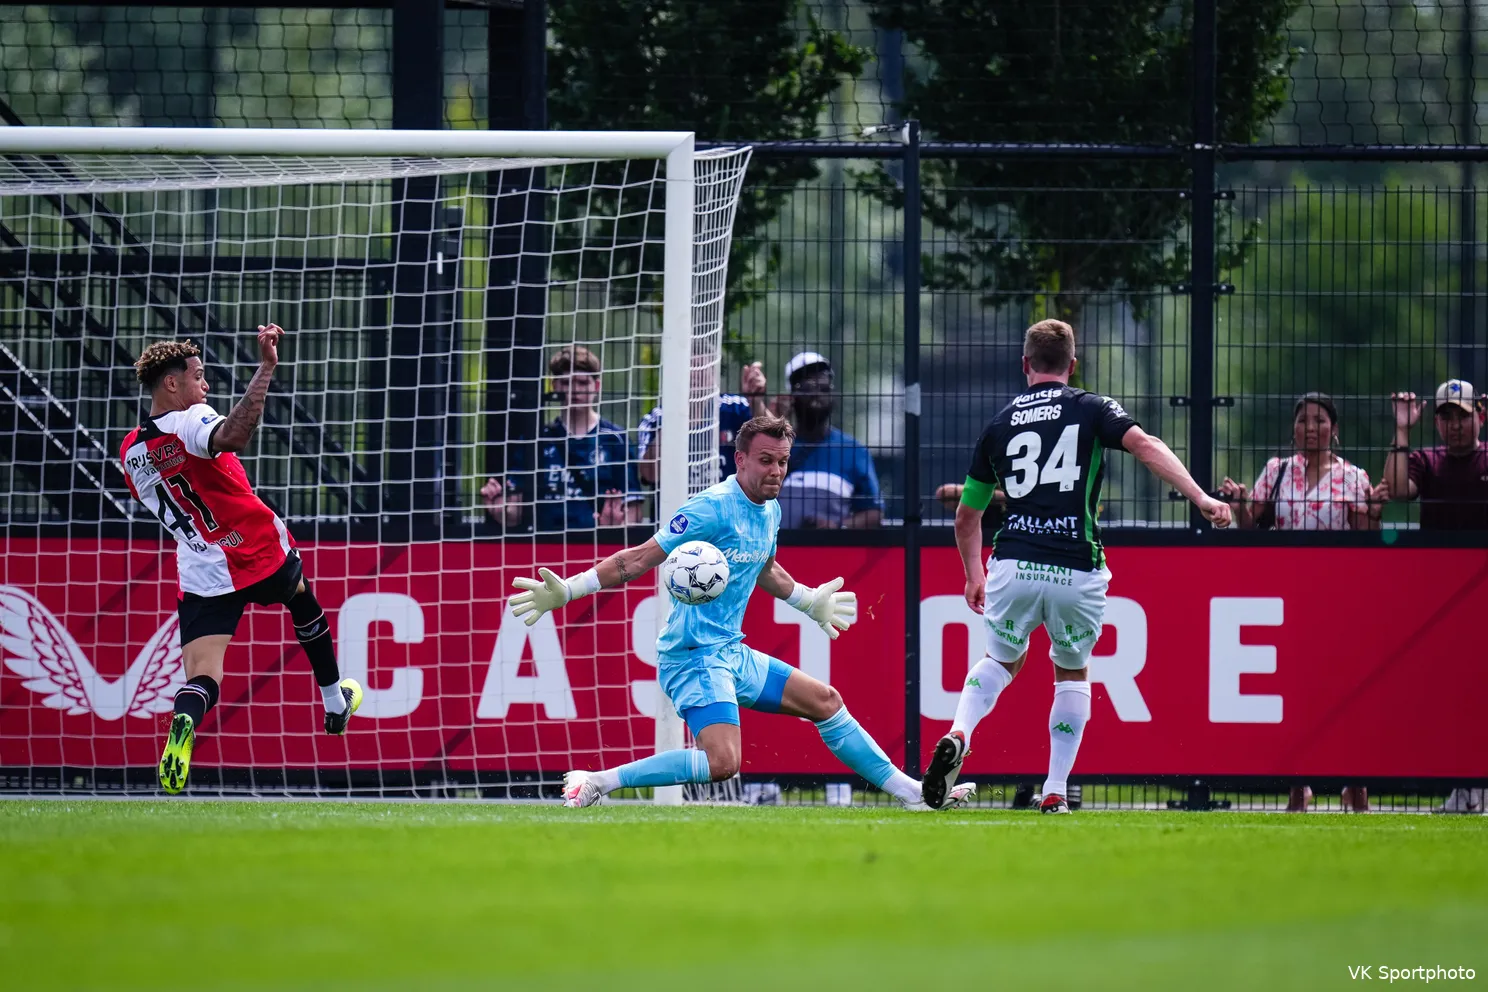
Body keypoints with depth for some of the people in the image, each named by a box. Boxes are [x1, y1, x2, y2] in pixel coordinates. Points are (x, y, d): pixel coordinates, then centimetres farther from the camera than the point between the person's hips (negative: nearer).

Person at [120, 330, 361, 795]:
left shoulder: (131, 452, 5)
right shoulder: (190, 422, -17)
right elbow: (232, 436, -41)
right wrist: (266, 366, -42)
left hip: (203, 577, 3)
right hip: (264, 554, -3)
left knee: (201, 678, -7)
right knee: (303, 601, 31)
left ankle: (183, 724, -42)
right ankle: (335, 701, 48)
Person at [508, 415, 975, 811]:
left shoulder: (770, 512, 11)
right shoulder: (713, 508, -16)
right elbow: (640, 559, -14)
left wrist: (810, 601, 47)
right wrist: (567, 590, -21)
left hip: (732, 651, 9)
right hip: (692, 654, -9)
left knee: (825, 701, 14)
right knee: (722, 761, -27)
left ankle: (914, 794, 24)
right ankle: (595, 782, -23)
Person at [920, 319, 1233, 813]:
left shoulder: (1000, 424, 13)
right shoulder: (1091, 409, 4)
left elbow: (966, 517, 21)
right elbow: (1145, 446, -15)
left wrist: (973, 575, 36)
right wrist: (1201, 498, -19)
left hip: (1014, 566, 2)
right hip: (1077, 571, -2)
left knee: (1002, 659, 26)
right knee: (1072, 673, 22)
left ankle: (958, 735, -2)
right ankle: (1055, 791, 15)